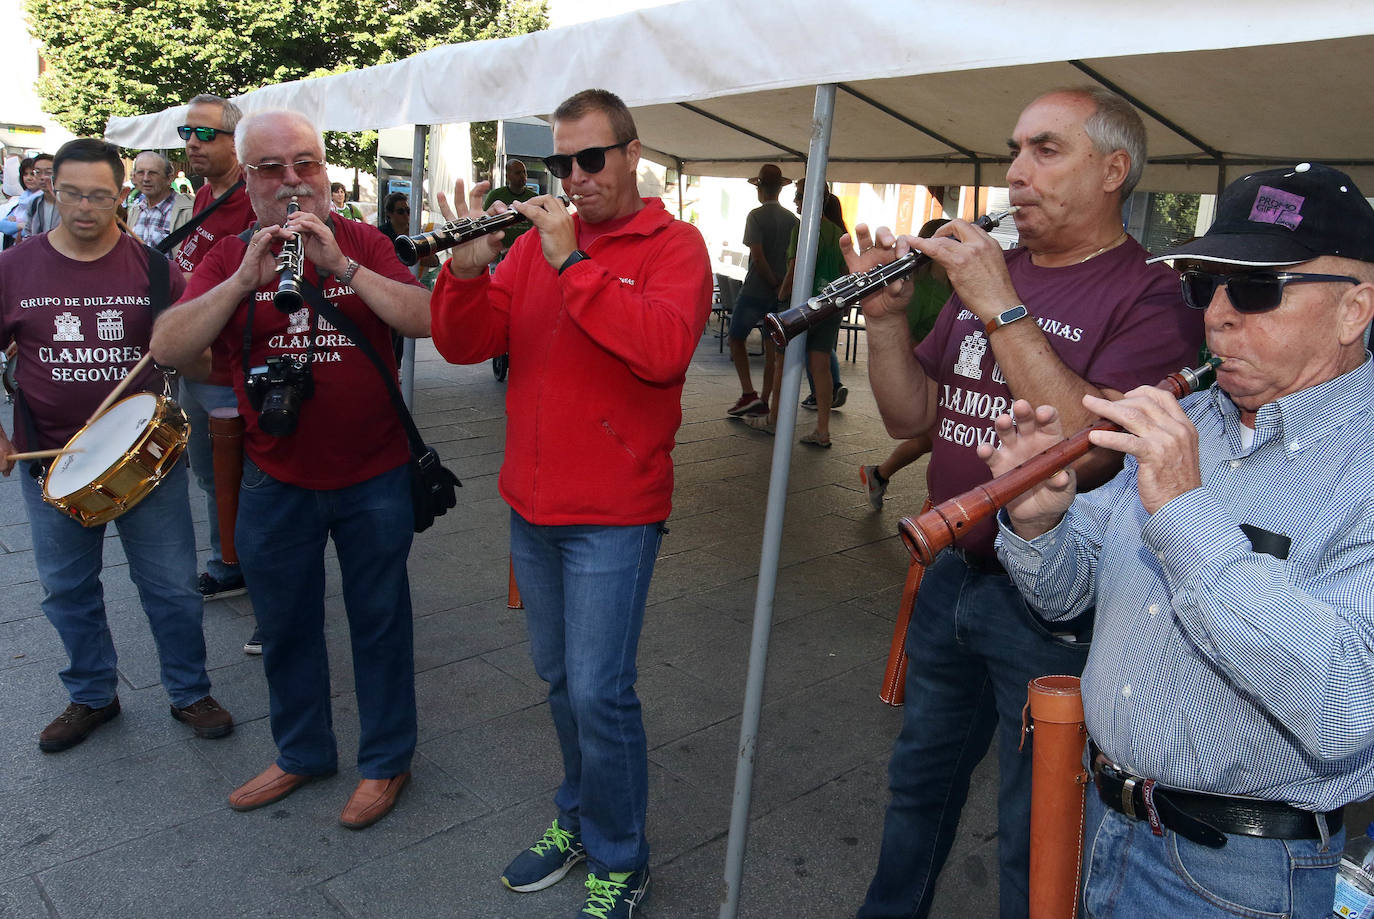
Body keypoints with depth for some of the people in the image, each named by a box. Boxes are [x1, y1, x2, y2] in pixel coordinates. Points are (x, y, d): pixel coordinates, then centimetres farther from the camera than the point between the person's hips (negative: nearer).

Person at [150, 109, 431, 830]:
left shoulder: (364, 244, -3)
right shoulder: (229, 258, 1)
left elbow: (427, 321, -18)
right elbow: (167, 349, -11)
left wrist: (341, 264, -26)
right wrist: (246, 278, -22)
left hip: (373, 477, -2)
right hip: (275, 482, 3)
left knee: (380, 621, 10)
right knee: (284, 625, 17)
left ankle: (386, 760, 29)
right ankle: (302, 754, 39)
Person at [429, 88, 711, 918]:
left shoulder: (672, 244, -5)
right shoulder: (537, 240, 10)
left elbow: (665, 350, -24)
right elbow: (465, 344, 4)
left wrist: (573, 263, -23)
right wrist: (469, 268, -14)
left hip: (613, 514, -6)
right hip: (533, 506, 6)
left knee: (598, 692, -4)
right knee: (560, 678, 18)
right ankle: (579, 817, 39)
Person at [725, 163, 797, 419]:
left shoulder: (756, 216, -10)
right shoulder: (793, 220, 7)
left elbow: (757, 256, -20)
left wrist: (774, 283, -12)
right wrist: (785, 285, 9)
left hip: (755, 291, -5)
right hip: (782, 294, 5)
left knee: (736, 338, 9)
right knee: (773, 346, 9)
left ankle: (748, 393, -3)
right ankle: (765, 402, 13)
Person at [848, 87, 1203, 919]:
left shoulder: (1151, 296, -12)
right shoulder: (987, 267, 8)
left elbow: (1092, 448, -27)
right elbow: (912, 416, 7)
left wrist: (1001, 308, -26)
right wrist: (887, 313, -9)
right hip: (951, 574, 7)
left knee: (1034, 837, 12)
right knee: (921, 779, 25)